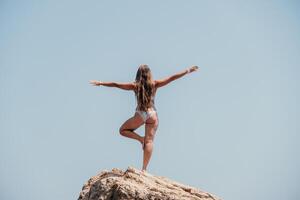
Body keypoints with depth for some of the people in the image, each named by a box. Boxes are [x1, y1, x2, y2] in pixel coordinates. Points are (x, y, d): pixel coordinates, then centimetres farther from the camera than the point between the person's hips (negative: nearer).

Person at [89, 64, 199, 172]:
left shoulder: (135, 85, -1)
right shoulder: (154, 84, 0)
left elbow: (116, 84, 1)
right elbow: (172, 78, 2)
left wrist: (100, 83, 11)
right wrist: (188, 70, 7)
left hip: (140, 114, -1)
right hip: (152, 114, 1)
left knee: (122, 130, 20)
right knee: (149, 141, 1)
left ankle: (140, 138, -3)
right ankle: (144, 168, -6)